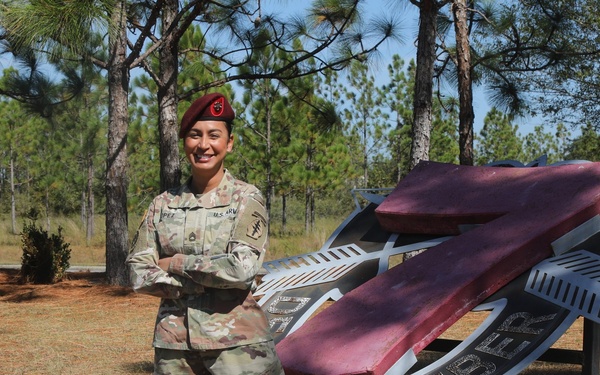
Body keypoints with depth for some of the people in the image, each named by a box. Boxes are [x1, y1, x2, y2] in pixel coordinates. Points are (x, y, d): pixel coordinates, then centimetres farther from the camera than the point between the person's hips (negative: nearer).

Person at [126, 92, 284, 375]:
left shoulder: (246, 198, -2)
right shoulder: (163, 204, 7)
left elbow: (242, 268, -15)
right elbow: (139, 273, 0)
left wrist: (176, 264, -7)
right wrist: (203, 282, -12)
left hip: (235, 341, -3)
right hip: (174, 342, 3)